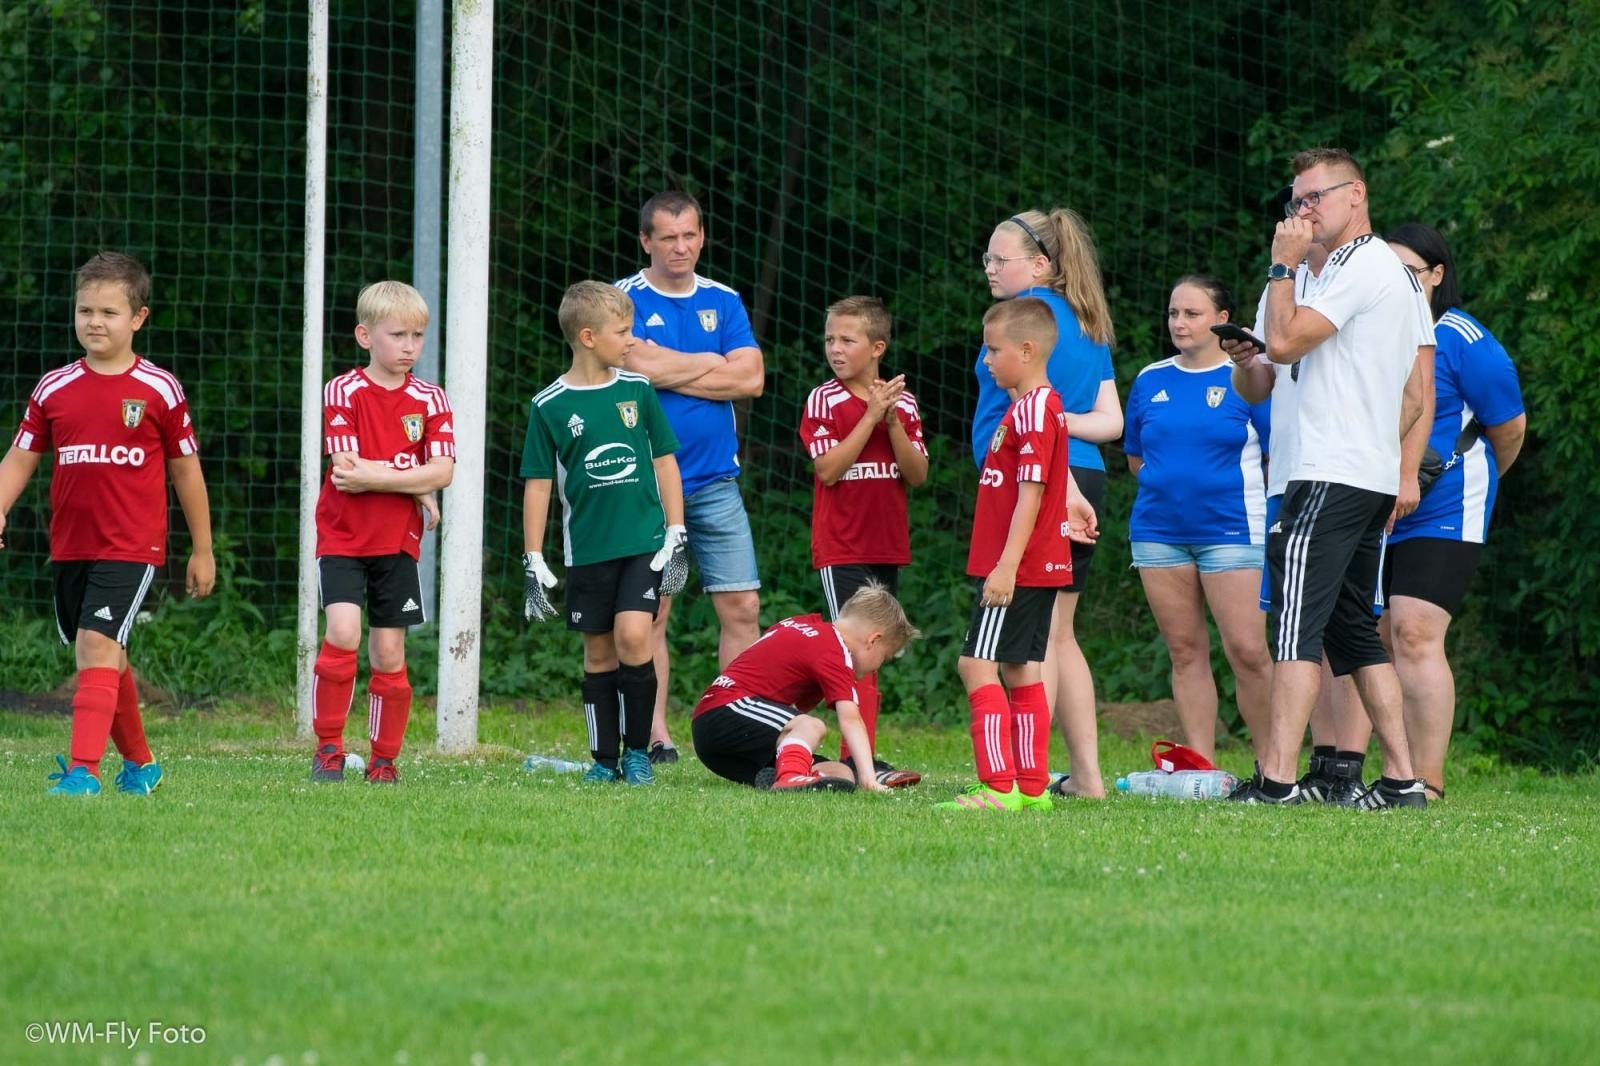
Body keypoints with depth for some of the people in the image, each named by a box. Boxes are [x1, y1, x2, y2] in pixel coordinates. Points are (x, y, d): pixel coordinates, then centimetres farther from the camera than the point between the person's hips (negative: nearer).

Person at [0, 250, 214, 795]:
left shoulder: (158, 390, -3)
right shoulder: (54, 389, 5)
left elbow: (186, 469, 4)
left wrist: (202, 550, 8)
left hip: (131, 546, -5)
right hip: (70, 546, 5)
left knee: (98, 647, -19)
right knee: (105, 658, 14)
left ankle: (84, 769, -25)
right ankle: (140, 764, 31)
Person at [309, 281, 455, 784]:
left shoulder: (429, 399, 3)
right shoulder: (343, 393, -6)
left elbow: (443, 471, -8)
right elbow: (348, 469, -14)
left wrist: (372, 477, -15)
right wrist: (414, 486, -11)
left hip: (398, 544, 3)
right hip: (343, 539, -3)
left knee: (389, 653, 3)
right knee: (343, 633, -20)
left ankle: (384, 760, 14)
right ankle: (328, 745, -7)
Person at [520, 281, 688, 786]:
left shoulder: (638, 390, 3)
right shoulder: (550, 407, -2)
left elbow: (665, 462, 10)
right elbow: (538, 485, 3)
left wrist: (676, 537, 4)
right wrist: (533, 563, 0)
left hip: (644, 542, 0)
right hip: (587, 549, 0)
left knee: (632, 635, -15)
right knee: (599, 652, 5)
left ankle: (638, 750, -1)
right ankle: (605, 759, 15)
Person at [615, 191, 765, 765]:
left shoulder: (724, 302, 11)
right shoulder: (625, 300, 0)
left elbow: (751, 379, 0)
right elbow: (640, 365, -16)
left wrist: (671, 373, -6)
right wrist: (711, 364, -4)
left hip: (715, 480, 3)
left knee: (742, 608, -2)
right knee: (650, 612, -1)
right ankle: (654, 736, 3)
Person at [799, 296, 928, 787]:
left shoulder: (902, 402, 8)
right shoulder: (824, 401, -4)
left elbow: (917, 474, 1)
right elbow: (829, 469, -15)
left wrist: (893, 422, -13)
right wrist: (870, 416, -18)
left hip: (887, 545, 5)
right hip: (840, 548, -5)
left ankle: (855, 756, 13)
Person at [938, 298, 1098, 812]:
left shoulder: (1031, 409, -16)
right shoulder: (1045, 405, 15)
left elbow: (1030, 493, -21)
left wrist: (1007, 566, -24)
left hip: (1019, 566, -11)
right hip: (1043, 565, 11)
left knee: (977, 665, -12)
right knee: (1020, 671, 14)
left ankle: (998, 787, -17)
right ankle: (1032, 787, 17)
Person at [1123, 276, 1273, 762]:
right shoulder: (1150, 381, 11)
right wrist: (1175, 483, 10)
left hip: (1230, 530, -5)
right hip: (1159, 532, 5)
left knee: (1247, 651, -11)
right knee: (1185, 650, 6)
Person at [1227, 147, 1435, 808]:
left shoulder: (1356, 269, -11)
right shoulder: (1398, 271, 20)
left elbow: (1283, 344, -17)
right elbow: (1418, 389, 22)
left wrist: (1283, 265, -7)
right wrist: (1404, 475, 22)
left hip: (1330, 476, -10)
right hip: (1375, 477, 10)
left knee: (1296, 627, -14)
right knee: (1356, 633, 13)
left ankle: (1278, 780, -21)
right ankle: (1401, 780, 10)